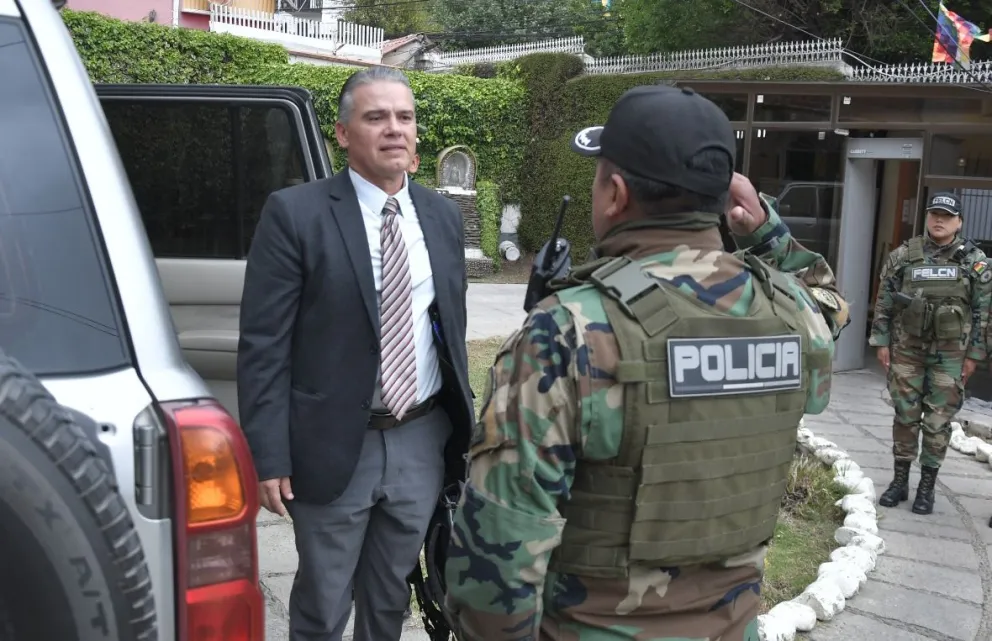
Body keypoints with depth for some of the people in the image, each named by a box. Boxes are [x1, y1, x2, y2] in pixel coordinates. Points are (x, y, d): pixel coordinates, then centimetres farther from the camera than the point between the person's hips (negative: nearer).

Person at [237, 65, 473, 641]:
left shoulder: (444, 217, 5)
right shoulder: (295, 214, -10)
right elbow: (263, 345, -11)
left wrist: (462, 430, 12)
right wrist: (270, 456, -14)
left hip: (422, 441, 4)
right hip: (334, 444, -4)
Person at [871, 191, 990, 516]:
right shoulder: (903, 256, 1)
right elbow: (884, 302, 5)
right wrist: (882, 342, 1)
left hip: (950, 354, -1)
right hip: (906, 349, 1)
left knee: (938, 421, 3)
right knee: (905, 416, 7)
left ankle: (927, 486, 14)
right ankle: (900, 480, 19)